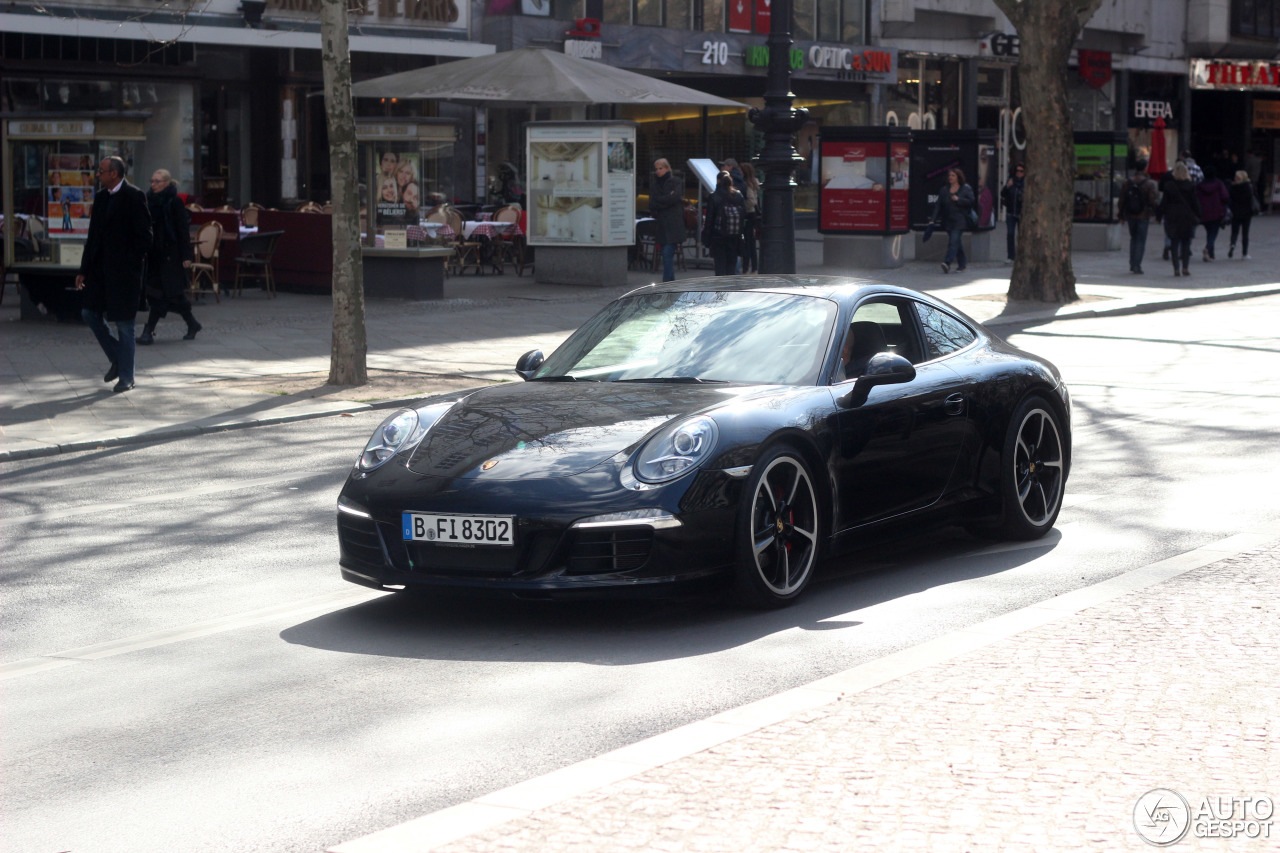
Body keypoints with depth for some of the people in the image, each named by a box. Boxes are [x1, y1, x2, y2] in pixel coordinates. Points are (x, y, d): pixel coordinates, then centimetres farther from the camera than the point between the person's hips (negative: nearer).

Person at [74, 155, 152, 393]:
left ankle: (126, 376, 8)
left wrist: (132, 266, -16)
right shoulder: (101, 197, 13)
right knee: (90, 313, 5)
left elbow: (144, 237, -12)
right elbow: (93, 237, 15)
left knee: (124, 324, -2)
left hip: (124, 271, -7)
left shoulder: (134, 197, -9)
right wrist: (84, 270, 11)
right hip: (100, 270, 7)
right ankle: (117, 359, 22)